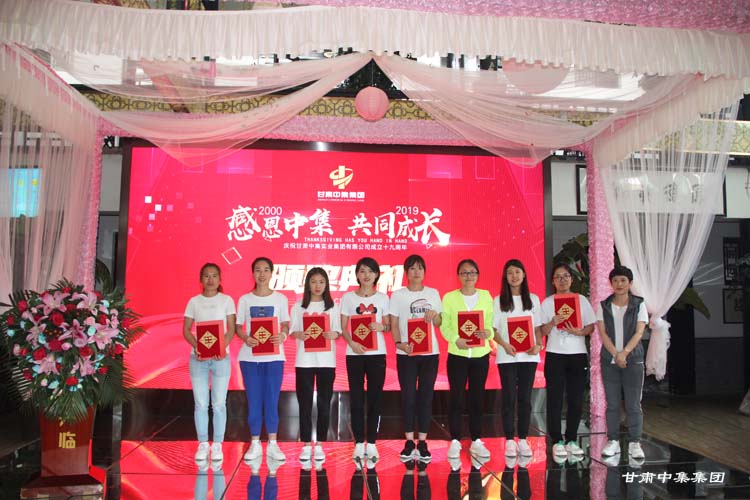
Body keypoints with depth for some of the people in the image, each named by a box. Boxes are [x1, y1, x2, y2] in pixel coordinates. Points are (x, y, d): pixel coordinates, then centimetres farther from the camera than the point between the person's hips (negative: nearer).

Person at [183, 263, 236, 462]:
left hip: (220, 356, -1)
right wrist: (196, 346, -12)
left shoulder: (226, 300, 3)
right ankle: (202, 444, 14)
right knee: (200, 403, 4)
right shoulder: (194, 301, 7)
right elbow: (186, 330, 5)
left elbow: (231, 329, -1)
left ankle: (217, 445, 10)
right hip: (198, 357, 1)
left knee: (219, 403, 1)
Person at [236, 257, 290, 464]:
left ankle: (272, 445, 14)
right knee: (253, 401, 6)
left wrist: (282, 336, -18)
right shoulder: (244, 299, 4)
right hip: (249, 356, 1)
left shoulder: (280, 298, 4)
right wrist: (245, 338, -17)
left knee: (272, 401, 3)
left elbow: (285, 325, 4)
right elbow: (238, 326, 4)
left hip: (274, 356, 0)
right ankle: (255, 444, 18)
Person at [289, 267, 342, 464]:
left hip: (326, 361, 0)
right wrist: (300, 335, -20)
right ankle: (306, 445, 14)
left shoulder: (333, 307, 6)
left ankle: (319, 445, 15)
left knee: (324, 403, 4)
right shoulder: (298, 306, 5)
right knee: (305, 403, 3)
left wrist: (332, 335, -19)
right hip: (304, 360, 0)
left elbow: (338, 332, 3)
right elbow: (292, 331, 2)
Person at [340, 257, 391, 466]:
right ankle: (359, 443, 13)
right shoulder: (348, 297, 3)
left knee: (375, 398, 3)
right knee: (356, 399, 3)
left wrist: (381, 327, -14)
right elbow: (343, 327, 1)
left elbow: (388, 325, 9)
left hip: (377, 354, 1)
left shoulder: (383, 297, 6)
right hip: (354, 353, -1)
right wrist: (352, 343, -16)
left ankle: (371, 444, 14)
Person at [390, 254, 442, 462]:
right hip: (406, 353, -2)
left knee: (426, 397, 4)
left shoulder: (433, 293, 8)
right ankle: (409, 442, 11)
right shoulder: (398, 295, 2)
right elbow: (394, 324, 0)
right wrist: (399, 343, -16)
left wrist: (434, 315, -8)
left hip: (430, 352, 2)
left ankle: (422, 443, 13)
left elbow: (438, 324, 13)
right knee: (408, 397, 1)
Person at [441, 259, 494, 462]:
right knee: (457, 398, 2)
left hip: (481, 354, 2)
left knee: (477, 398, 9)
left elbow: (492, 323, 3)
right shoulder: (449, 297, -1)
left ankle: (476, 442, 20)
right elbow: (444, 326, -5)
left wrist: (487, 333, -19)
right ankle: (455, 442, 14)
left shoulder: (486, 296, 6)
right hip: (457, 354, -2)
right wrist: (457, 340, -22)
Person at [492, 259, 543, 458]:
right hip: (506, 356, -2)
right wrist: (504, 345, -16)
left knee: (525, 397, 5)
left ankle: (523, 439, 13)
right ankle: (509, 440, 7)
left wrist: (538, 345, -8)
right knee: (509, 397, 0)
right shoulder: (499, 300, 3)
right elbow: (493, 329, 0)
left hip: (528, 355, 2)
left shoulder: (533, 299, 9)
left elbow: (538, 327, 10)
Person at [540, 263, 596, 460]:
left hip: (578, 355, 1)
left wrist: (579, 332, -14)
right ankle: (557, 442, 7)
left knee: (576, 399, 5)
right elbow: (542, 331, 0)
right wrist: (553, 322, -19)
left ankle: (571, 440, 17)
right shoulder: (547, 303, 3)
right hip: (555, 355, -1)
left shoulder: (581, 300, 6)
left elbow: (591, 326, 5)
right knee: (555, 399, -2)